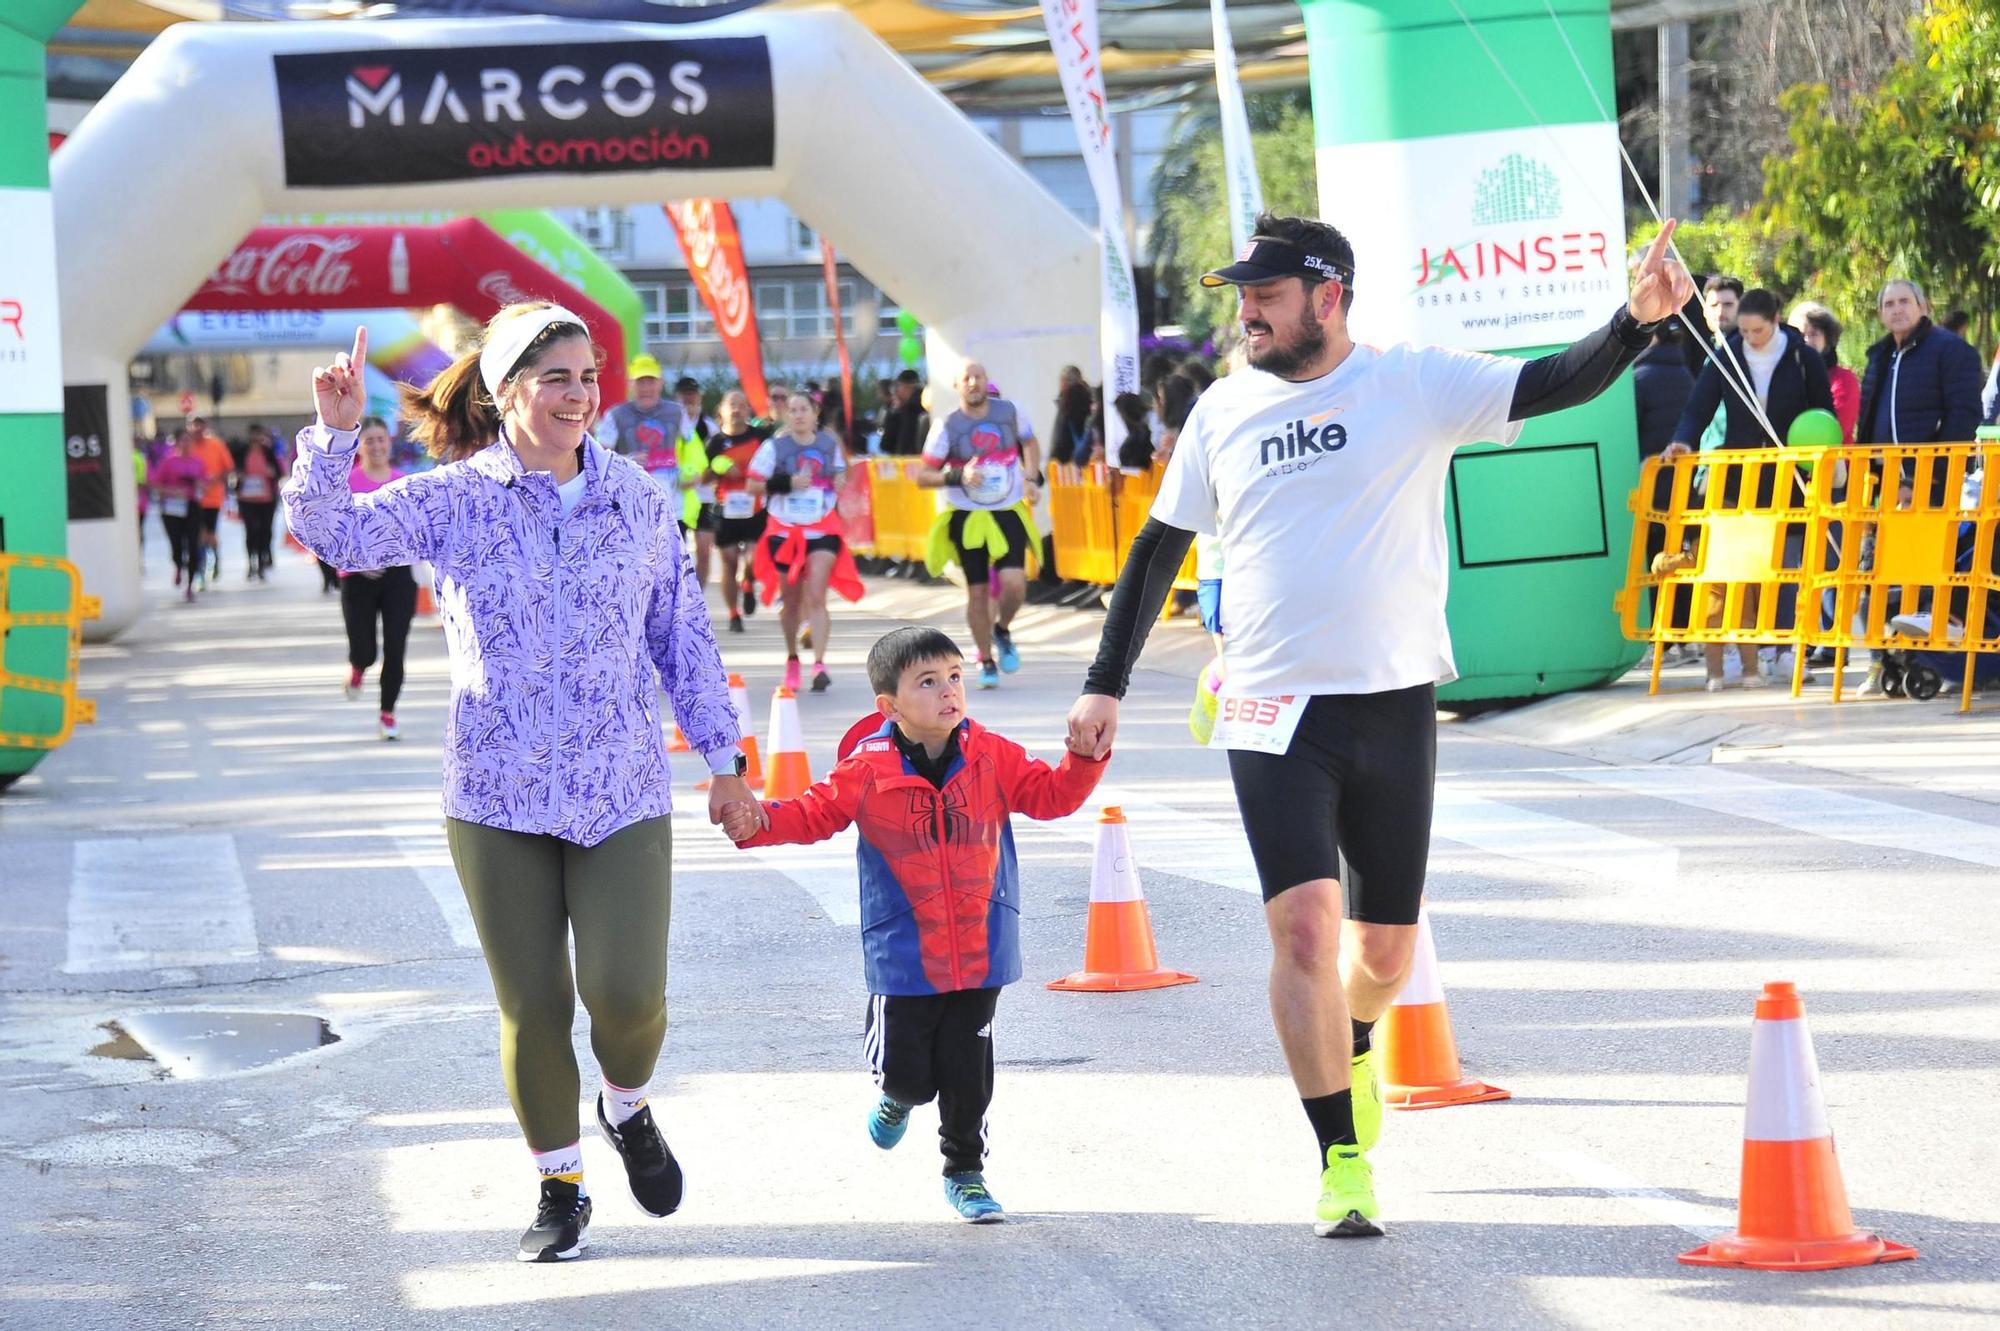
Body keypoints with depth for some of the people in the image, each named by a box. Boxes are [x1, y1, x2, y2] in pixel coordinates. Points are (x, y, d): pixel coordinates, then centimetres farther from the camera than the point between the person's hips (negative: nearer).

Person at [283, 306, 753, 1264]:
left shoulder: (640, 502, 3)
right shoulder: (454, 501, -3)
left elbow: (683, 635, 11)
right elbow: (333, 534, -13)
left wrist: (721, 756, 12)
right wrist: (333, 435, -28)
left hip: (623, 792, 1)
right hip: (497, 798, 0)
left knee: (628, 993, -12)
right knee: (532, 1007, 3)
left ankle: (628, 1109, 23)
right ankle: (559, 1185, 24)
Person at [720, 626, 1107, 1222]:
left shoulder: (993, 757, -1)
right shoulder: (867, 769, -8)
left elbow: (1052, 794, 4)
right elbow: (814, 813, -2)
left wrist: (1085, 757, -12)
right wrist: (758, 822, -18)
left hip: (979, 951, 2)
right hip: (903, 956, -2)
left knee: (968, 1072, 4)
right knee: (906, 1071, 1)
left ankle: (965, 1171, 27)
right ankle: (900, 1095, 40)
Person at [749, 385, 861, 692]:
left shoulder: (830, 444, 7)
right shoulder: (774, 447, -1)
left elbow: (840, 477, 24)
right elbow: (752, 485, -4)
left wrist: (839, 484, 1)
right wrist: (786, 483, -17)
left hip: (822, 530, 0)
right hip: (784, 531, 0)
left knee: (816, 597, -13)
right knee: (791, 601, 9)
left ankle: (819, 664, -21)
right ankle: (792, 659, 30)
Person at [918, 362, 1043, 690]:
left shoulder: (1009, 412, -2)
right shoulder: (947, 427, -8)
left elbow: (1029, 443, 18)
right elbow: (923, 476, -6)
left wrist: (1032, 477, 2)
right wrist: (957, 477, -22)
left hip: (1008, 513, 1)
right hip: (967, 518, -1)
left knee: (1014, 583, -15)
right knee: (977, 591, 2)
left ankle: (1002, 632, 17)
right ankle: (986, 661, 19)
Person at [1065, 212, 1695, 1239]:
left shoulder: (1416, 384, -3)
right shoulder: (1223, 411, 5)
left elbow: (1555, 385, -15)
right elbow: (1159, 548, 14)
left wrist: (1637, 320, -33)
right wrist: (1105, 684, 11)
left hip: (1394, 704, 0)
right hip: (1274, 712, 0)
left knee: (1386, 946, 9)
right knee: (1304, 924, -16)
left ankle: (1350, 1045, 45)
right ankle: (1343, 1165, -9)